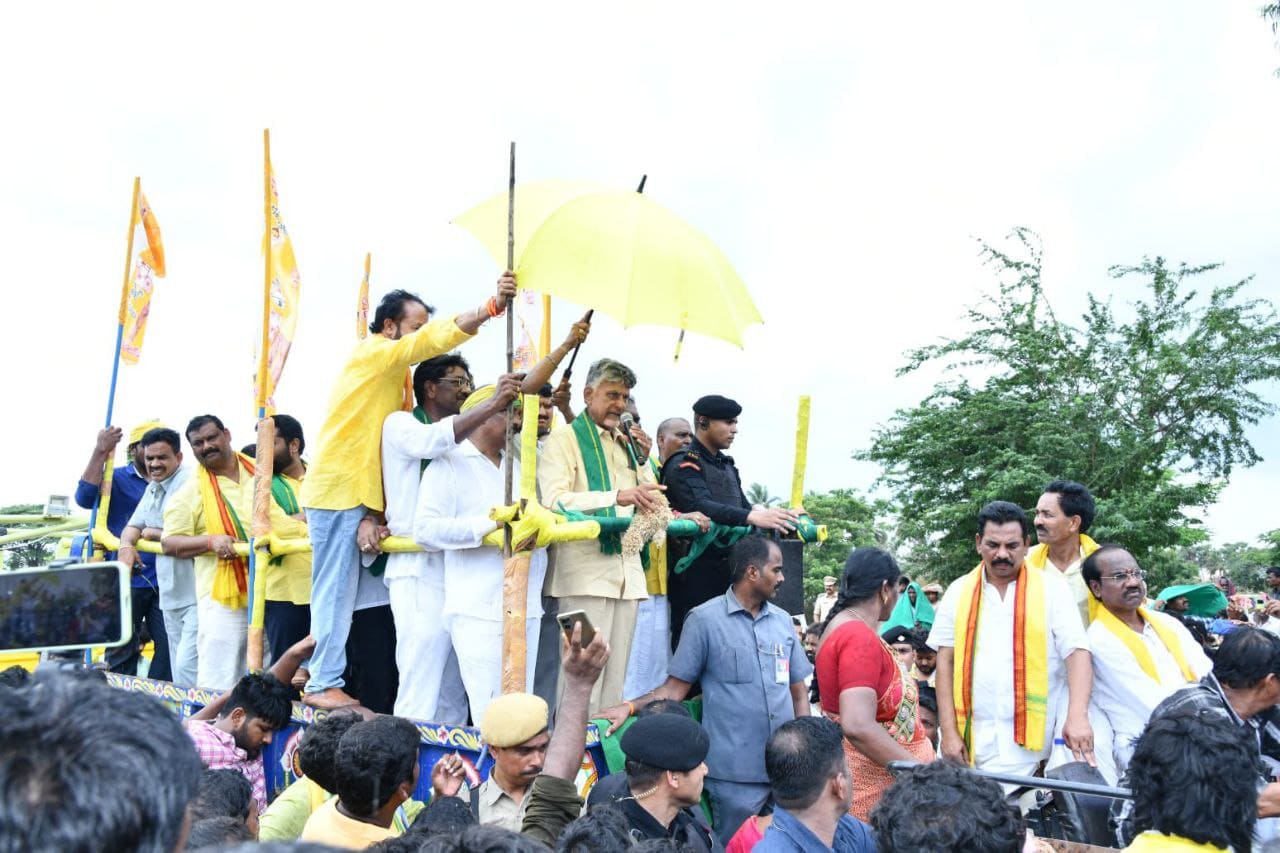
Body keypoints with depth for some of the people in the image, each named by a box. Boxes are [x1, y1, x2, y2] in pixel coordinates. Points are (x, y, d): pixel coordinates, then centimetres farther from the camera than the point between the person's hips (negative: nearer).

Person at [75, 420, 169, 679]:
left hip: (163, 580, 2)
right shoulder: (117, 479, 4)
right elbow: (85, 497, -14)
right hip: (125, 580, -2)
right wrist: (100, 452, -19)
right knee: (121, 651, 4)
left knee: (169, 647, -1)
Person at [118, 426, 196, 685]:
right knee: (177, 669, 13)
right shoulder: (152, 489, 18)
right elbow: (134, 526, 21)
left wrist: (158, 534, -9)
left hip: (197, 595, -10)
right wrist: (126, 544, -2)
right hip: (171, 595, 10)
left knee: (187, 666, -17)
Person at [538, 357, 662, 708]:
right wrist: (618, 496, -24)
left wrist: (643, 461, 5)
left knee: (615, 679, 9)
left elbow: (652, 503, 24)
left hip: (627, 573, 7)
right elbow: (555, 501, -15)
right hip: (585, 571, -7)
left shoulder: (626, 443, 21)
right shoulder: (564, 438, 0)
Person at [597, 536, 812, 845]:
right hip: (736, 774, -5)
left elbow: (798, 692, 14)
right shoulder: (705, 619, -4)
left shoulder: (783, 621, 10)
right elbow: (676, 688, -4)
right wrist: (630, 706, -18)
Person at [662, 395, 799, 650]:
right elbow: (701, 507, -23)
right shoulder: (684, 464, -7)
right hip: (696, 571, -8)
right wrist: (753, 517, -35)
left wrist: (769, 516, -4)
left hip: (729, 569, 8)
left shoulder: (727, 466, 20)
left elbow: (743, 505, 17)